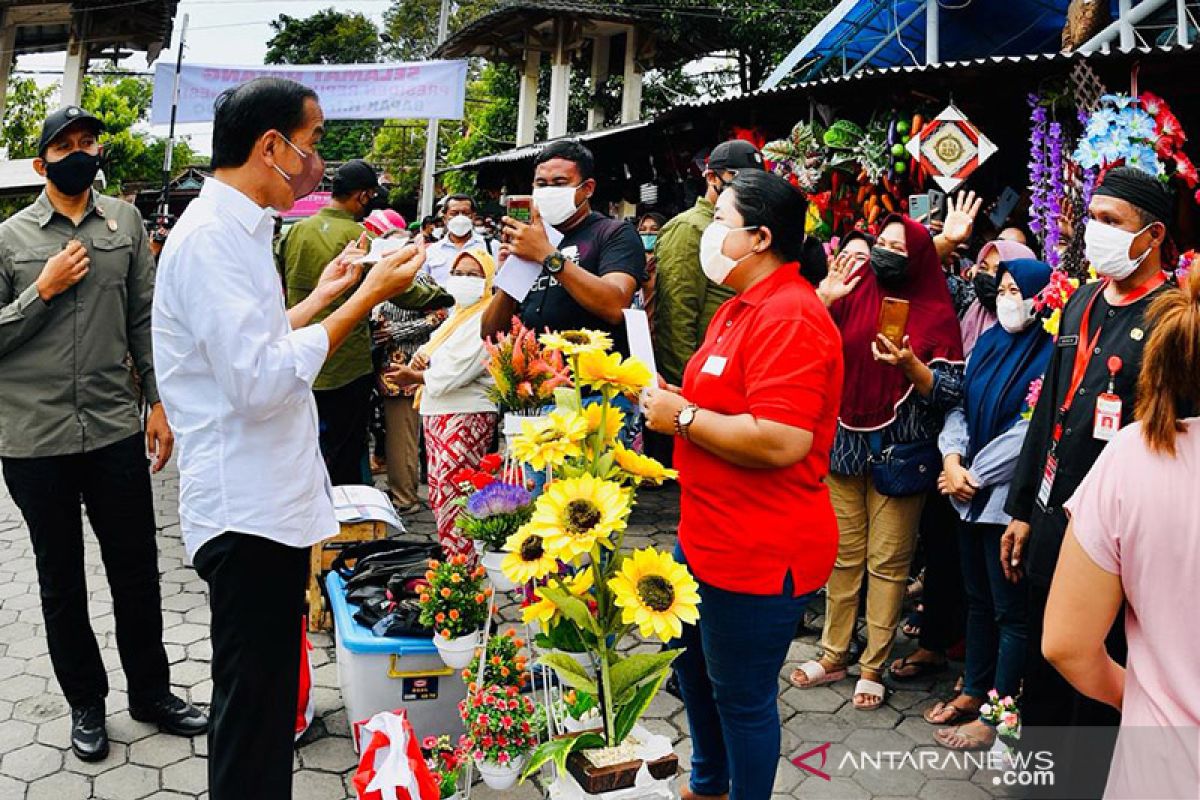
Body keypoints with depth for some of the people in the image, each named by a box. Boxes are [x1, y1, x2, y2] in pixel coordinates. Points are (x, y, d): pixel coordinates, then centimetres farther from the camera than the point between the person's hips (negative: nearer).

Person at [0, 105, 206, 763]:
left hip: (115, 429, 1)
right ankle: (86, 703, 30)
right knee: (61, 582, 13)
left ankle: (151, 691, 28)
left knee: (137, 571, 10)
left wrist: (160, 401, 3)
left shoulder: (125, 222, 5)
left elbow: (144, 319, 7)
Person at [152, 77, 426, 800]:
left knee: (267, 700, 20)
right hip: (248, 514, -10)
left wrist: (322, 297, 20)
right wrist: (367, 297, -21)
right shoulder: (211, 237, -18)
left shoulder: (236, 230, 14)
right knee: (253, 712, 2)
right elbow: (260, 382, -26)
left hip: (270, 503, 10)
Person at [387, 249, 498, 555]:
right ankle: (448, 554, 22)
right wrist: (420, 361, -1)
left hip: (466, 416, -10)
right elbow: (435, 355, 23)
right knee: (439, 494, 13)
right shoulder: (456, 316, 19)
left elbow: (456, 372, -18)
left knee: (455, 498, -10)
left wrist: (416, 377, -4)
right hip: (438, 415, 10)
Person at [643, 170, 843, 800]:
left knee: (741, 696, 6)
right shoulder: (742, 305, 12)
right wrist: (669, 401, 4)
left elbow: (782, 442, -31)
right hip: (711, 536, 11)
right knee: (693, 660, 27)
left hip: (759, 553, -11)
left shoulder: (788, 317, -22)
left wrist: (682, 417, -21)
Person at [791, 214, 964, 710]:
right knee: (844, 554, 12)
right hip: (844, 446, 3)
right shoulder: (852, 296, 3)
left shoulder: (935, 313, -4)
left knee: (888, 561, 6)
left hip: (900, 454, -2)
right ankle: (833, 656, 25)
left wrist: (910, 365, -24)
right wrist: (824, 299, -13)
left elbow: (950, 391, -7)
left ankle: (873, 666, 19)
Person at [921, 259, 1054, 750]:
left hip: (1010, 498, -7)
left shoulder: (1051, 354, -12)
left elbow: (1030, 430, -18)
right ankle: (974, 691, 31)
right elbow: (960, 405, 9)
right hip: (970, 494, 7)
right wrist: (952, 459, -7)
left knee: (1011, 609, 3)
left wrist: (975, 475, -14)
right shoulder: (989, 342, 10)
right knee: (978, 597, 18)